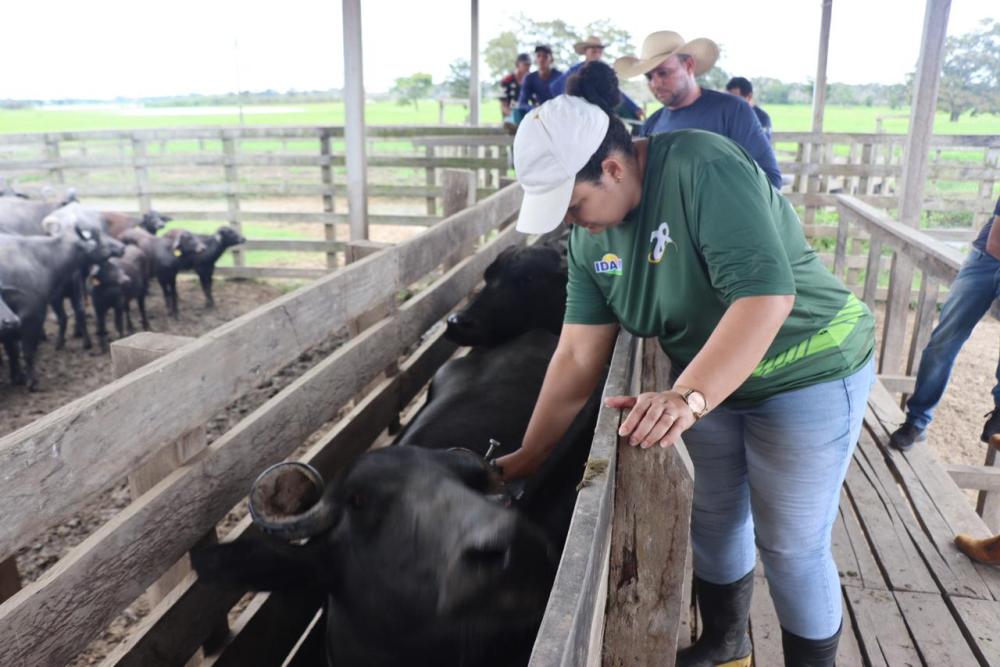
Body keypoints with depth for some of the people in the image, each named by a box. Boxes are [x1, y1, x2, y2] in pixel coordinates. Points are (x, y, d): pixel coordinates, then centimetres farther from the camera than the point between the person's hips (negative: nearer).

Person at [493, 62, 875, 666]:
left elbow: (766, 296, -36)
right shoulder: (591, 237, -7)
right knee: (714, 523, 19)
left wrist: (687, 398, -45)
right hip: (707, 382, 7)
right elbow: (578, 357, -6)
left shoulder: (703, 169, -28)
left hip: (808, 375, -6)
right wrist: (527, 457, -4)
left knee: (792, 548, 5)